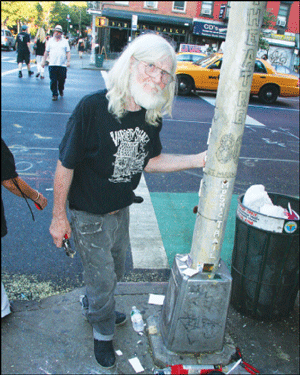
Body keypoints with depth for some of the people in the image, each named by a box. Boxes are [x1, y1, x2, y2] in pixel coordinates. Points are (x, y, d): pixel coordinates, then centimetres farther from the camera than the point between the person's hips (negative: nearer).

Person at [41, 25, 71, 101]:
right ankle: (54, 94, 2)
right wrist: (43, 61, 10)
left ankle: (61, 90, 30)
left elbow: (68, 52, 8)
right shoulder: (50, 41, 11)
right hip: (52, 64, 0)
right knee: (53, 81, -4)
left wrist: (68, 61, -5)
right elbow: (46, 52, 14)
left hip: (62, 65, 0)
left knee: (62, 80, 2)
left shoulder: (65, 41, 10)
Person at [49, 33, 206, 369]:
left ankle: (91, 306, 59)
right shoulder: (92, 107, -26)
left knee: (114, 272, 27)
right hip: (89, 215, -6)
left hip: (121, 211, 6)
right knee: (102, 279, 11)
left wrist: (197, 160, -7)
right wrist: (58, 216, -13)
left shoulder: (152, 117, -8)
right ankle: (103, 332, 42)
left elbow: (149, 161, 3)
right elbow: (66, 165, -20)